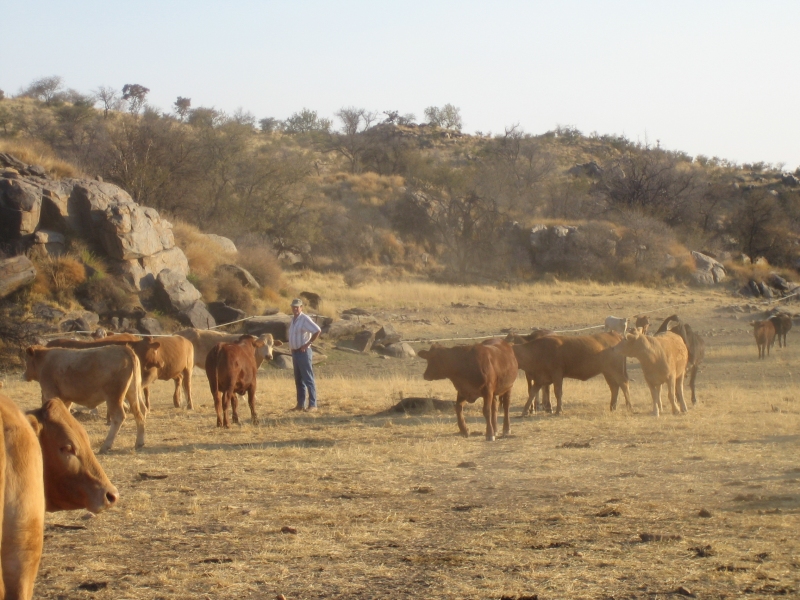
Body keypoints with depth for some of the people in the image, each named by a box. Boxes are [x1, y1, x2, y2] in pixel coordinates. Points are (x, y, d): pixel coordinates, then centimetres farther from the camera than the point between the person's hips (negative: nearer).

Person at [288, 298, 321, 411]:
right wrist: (293, 349, 14)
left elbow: (317, 330, -22)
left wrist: (307, 344, -19)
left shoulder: (305, 319, -13)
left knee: (308, 379, -7)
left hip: (303, 352, -9)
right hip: (295, 352, 9)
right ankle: (300, 404, 15)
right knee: (299, 380, 11)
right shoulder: (293, 319, 13)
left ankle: (313, 404, -6)